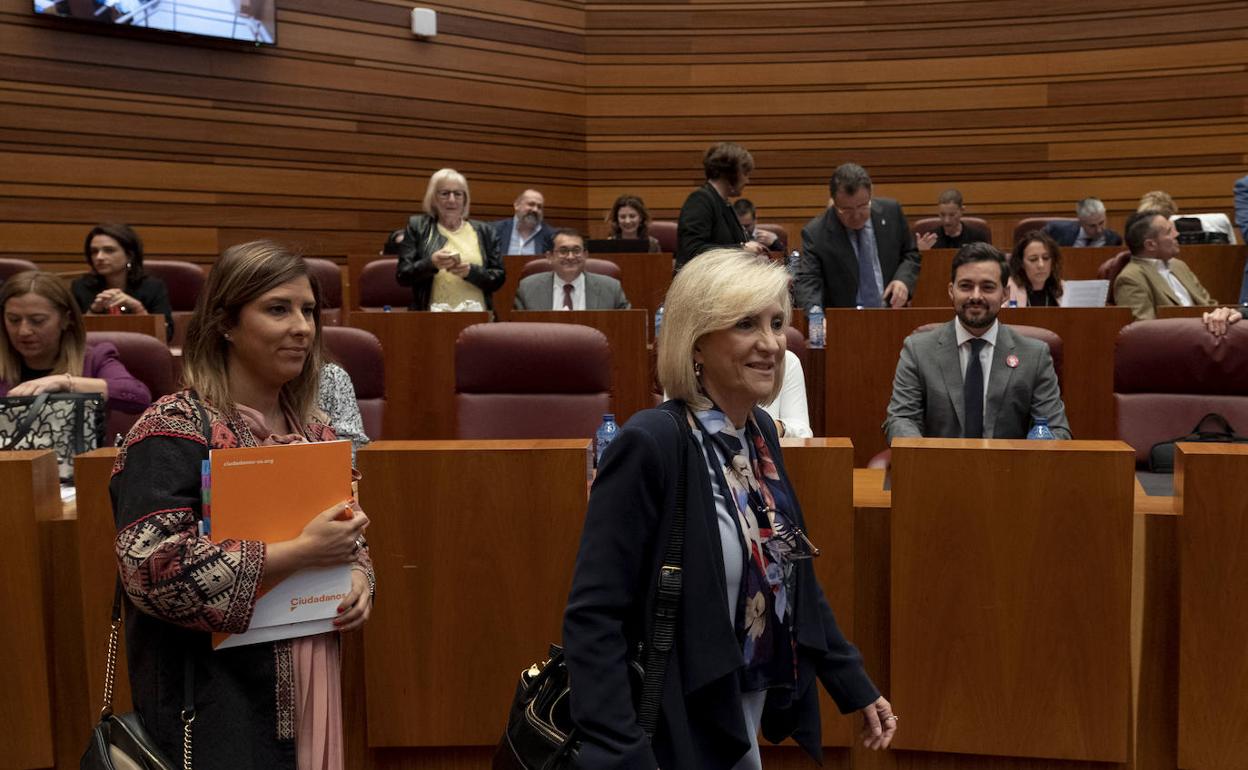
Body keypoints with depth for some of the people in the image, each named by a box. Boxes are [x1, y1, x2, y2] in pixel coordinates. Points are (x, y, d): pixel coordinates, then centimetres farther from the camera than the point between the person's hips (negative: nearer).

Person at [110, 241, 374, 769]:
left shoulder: (312, 428, 7)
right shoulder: (174, 430, -14)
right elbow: (152, 568, -24)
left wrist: (357, 576, -5)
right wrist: (302, 551, -22)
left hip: (308, 685, 7)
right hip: (217, 703, -7)